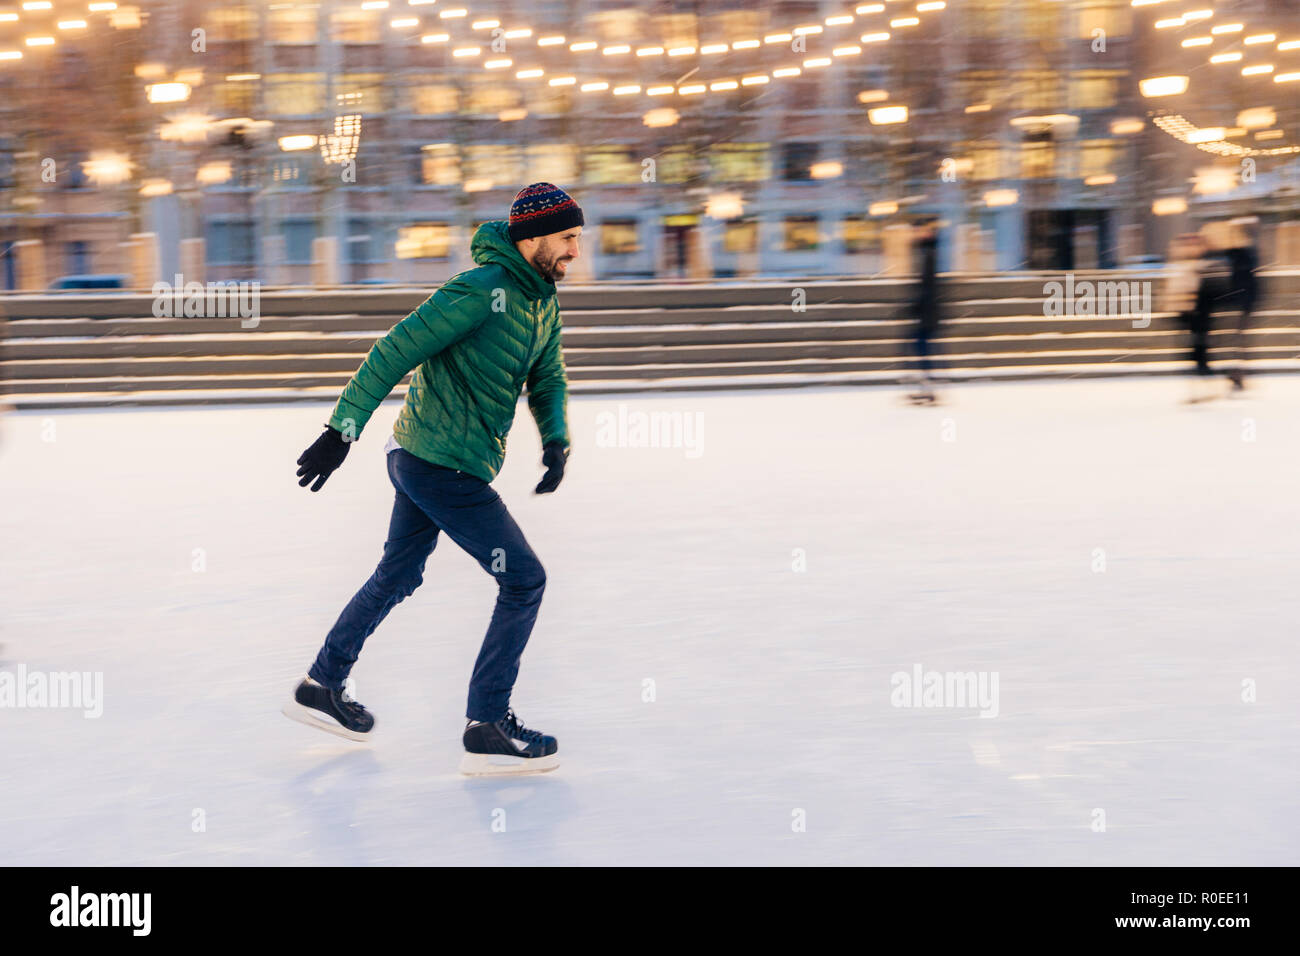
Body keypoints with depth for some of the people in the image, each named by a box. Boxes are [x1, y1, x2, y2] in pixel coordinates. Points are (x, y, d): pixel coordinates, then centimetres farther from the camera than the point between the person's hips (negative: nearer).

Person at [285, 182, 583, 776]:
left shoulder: (543, 303, 7)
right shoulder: (480, 290, -22)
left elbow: (547, 381, 15)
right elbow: (395, 352, -23)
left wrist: (555, 439, -5)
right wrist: (342, 431, -24)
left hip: (420, 459, 10)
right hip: (442, 465, -10)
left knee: (397, 577, 23)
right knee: (524, 581, -6)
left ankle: (321, 686, 38)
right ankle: (487, 728, -1)